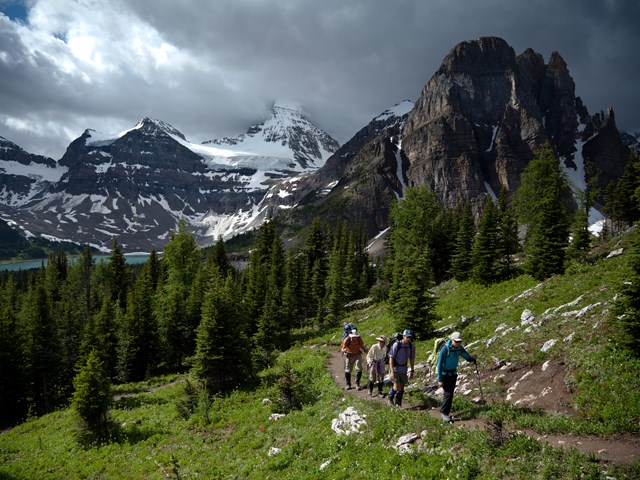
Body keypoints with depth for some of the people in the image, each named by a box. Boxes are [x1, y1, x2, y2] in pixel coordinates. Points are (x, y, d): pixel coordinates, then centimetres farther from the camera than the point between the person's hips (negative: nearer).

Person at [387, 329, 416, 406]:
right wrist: (392, 371, -26)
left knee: (402, 387, 7)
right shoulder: (396, 345, -22)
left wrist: (412, 371, 9)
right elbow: (391, 358, -20)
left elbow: (412, 359, 5)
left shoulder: (412, 346, -9)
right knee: (397, 387, -12)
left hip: (403, 369, 4)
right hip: (395, 368, -4)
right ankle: (390, 397, 18)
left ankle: (398, 404, 23)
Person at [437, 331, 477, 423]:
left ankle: (445, 411, 22)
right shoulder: (445, 349, -24)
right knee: (448, 394, -11)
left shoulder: (459, 348, -5)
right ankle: (444, 413, 1)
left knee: (450, 393, 11)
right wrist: (440, 380, -21)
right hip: (445, 374, -6)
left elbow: (467, 357, 7)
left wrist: (472, 358, -16)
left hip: (453, 373, 6)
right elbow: (440, 364, -21)